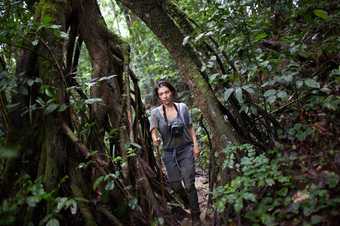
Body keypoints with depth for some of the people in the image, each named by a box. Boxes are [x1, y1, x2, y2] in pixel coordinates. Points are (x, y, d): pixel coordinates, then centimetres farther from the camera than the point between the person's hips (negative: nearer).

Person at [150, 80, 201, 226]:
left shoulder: (182, 107, -4)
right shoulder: (156, 112, -7)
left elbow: (190, 128, 4)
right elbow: (153, 131, -15)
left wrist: (196, 145, -4)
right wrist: (155, 138, -38)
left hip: (186, 150, -1)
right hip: (169, 153, 2)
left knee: (189, 185, -6)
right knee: (175, 185, 12)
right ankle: (190, 205, 43)